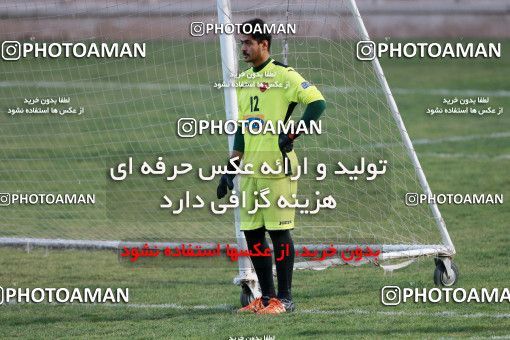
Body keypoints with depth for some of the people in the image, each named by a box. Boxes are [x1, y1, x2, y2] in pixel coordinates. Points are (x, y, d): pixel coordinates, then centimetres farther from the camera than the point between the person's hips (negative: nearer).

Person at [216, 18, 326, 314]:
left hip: (276, 163, -8)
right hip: (250, 165, 8)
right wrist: (231, 169, 19)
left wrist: (292, 135, -20)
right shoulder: (242, 80, 18)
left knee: (279, 231, -5)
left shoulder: (283, 76, -6)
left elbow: (317, 102, -16)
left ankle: (284, 298, -1)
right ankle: (267, 297, 15)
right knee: (252, 232, 7)